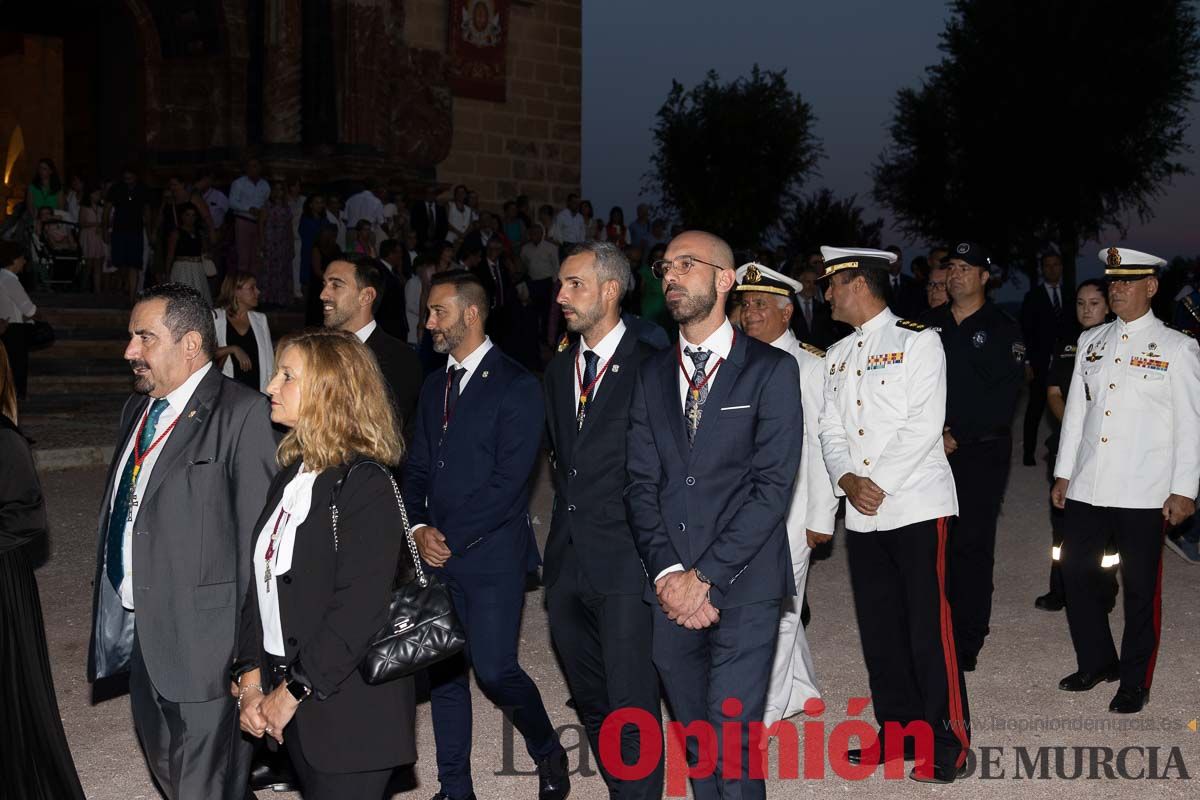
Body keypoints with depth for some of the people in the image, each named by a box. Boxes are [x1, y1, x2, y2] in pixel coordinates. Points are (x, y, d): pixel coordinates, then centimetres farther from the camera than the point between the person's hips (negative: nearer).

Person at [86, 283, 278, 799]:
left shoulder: (242, 415, -14)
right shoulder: (138, 408, 13)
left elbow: (257, 536, -15)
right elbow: (121, 512, 15)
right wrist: (112, 612, 14)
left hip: (201, 635, -8)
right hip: (137, 630, 8)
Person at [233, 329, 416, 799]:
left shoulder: (365, 483, -15)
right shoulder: (290, 475, 10)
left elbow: (358, 609, -20)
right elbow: (260, 582, 9)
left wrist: (293, 691, -16)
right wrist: (251, 678, -1)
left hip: (349, 705, -7)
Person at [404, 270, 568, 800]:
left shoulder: (516, 387, -9)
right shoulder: (434, 387, 15)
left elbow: (509, 482, -15)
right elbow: (417, 469, 15)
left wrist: (451, 538, -13)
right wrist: (419, 528, -3)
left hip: (492, 557, -7)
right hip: (438, 556, 7)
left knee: (496, 672, -9)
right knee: (443, 673, 8)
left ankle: (549, 755, 18)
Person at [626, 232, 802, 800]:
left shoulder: (771, 370, -2)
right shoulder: (652, 374, 14)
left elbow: (773, 486, -9)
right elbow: (640, 482, 8)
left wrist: (705, 577, -13)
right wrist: (668, 573, -7)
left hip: (743, 589, -4)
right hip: (671, 592, 5)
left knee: (732, 749, -8)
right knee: (695, 744, 11)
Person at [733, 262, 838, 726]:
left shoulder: (809, 367, -7)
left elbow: (822, 445, -9)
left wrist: (821, 517, -12)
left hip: (789, 511, -6)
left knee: (775, 608, -5)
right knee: (778, 604, 16)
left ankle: (764, 714, 2)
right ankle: (802, 692, 32)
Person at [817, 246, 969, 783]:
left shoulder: (917, 341, -3)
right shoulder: (836, 356, 17)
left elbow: (922, 425, -13)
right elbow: (831, 431, 12)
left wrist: (878, 485, -14)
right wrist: (847, 480, -7)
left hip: (916, 506, -7)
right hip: (861, 515, 7)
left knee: (929, 628, -6)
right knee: (879, 629, 10)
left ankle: (948, 743, 2)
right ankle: (897, 732, 21)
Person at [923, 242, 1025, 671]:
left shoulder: (1003, 329, 0)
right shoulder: (929, 325, 12)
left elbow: (1004, 397, -8)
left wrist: (959, 435, -13)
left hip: (981, 453, -3)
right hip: (931, 450, 3)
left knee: (972, 547, -1)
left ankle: (967, 643, 5)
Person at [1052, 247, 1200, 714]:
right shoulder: (1091, 342, 11)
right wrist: (1063, 473, 12)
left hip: (1142, 494, -5)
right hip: (1087, 487, 5)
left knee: (1140, 588, 4)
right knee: (1076, 572, 10)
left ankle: (1135, 682, 17)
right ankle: (1097, 662, 28)